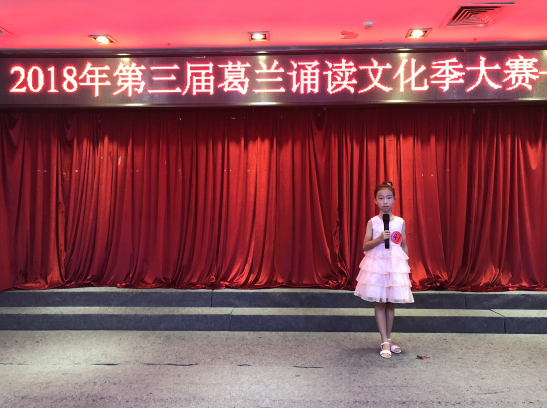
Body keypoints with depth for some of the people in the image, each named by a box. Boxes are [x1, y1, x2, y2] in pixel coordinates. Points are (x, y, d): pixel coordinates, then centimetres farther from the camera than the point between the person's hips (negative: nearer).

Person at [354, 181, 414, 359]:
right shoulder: (372, 222, -1)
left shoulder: (400, 222, 5)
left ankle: (388, 340, 22)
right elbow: (365, 246, -4)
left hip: (396, 264, 2)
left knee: (391, 303, 9)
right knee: (380, 303, 0)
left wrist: (405, 266, 6)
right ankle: (385, 342, 7)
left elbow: (404, 246, 10)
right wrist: (379, 239, -20)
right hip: (376, 264, -2)